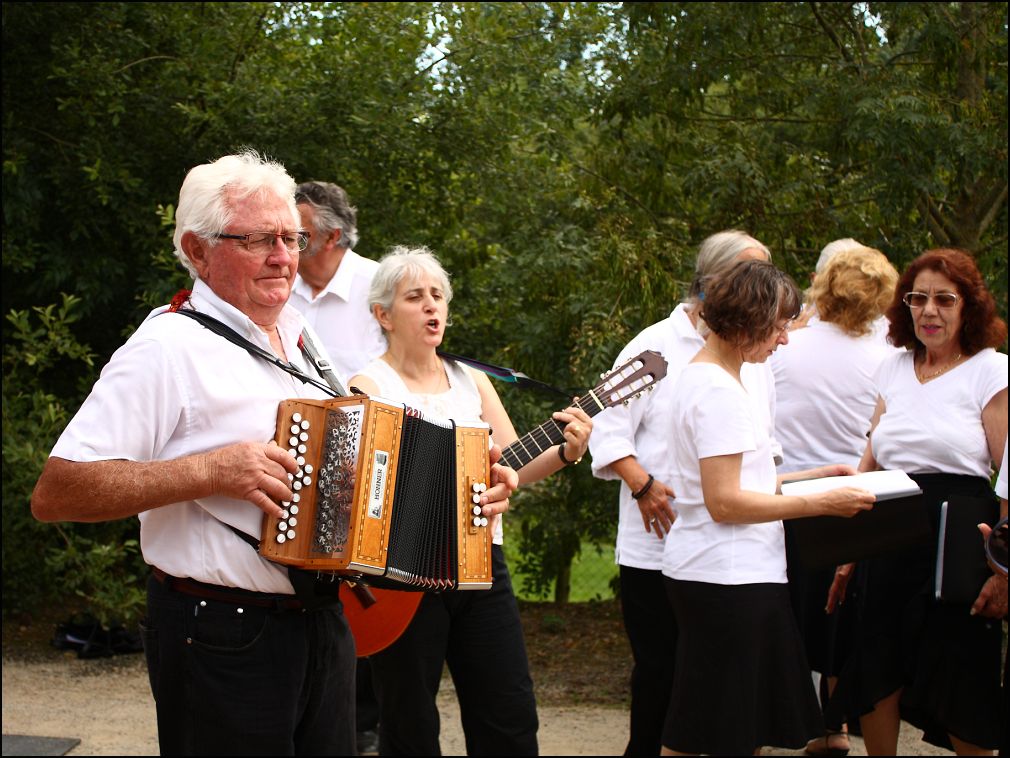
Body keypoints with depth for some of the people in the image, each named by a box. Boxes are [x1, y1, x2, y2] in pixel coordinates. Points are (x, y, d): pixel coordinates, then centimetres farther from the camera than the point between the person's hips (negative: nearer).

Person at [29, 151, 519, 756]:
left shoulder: (300, 337, 14)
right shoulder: (169, 348, -12)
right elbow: (54, 494, -19)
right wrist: (210, 471, -25)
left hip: (323, 628, 8)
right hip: (221, 637, -8)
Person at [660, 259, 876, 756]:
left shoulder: (702, 376, 16)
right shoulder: (719, 392, -16)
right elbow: (725, 502, -21)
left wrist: (815, 474, 16)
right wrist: (820, 503, -16)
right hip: (730, 581, -10)